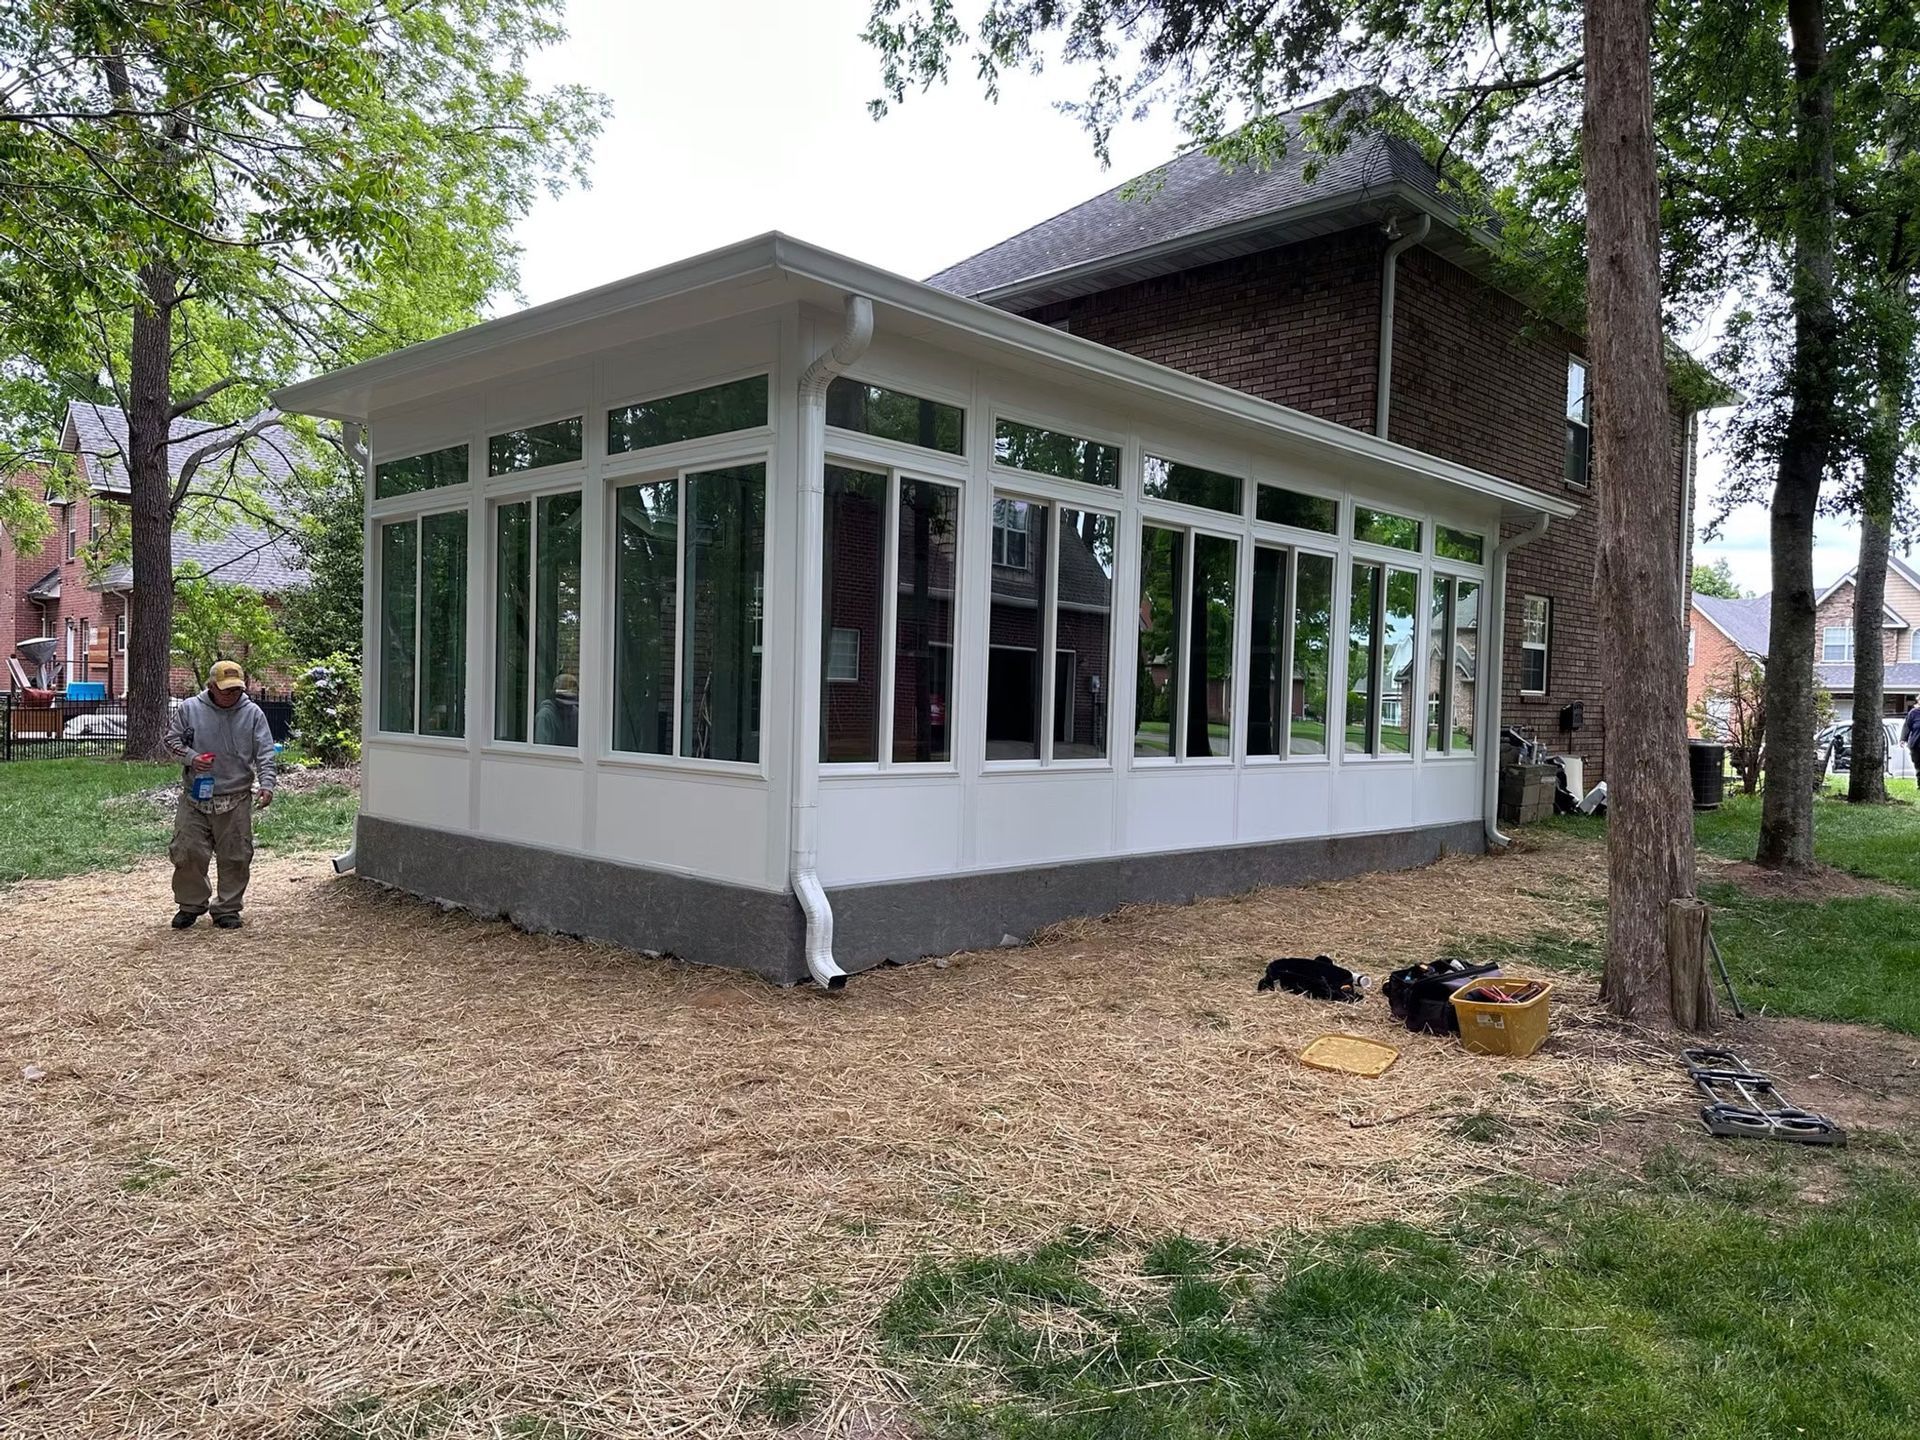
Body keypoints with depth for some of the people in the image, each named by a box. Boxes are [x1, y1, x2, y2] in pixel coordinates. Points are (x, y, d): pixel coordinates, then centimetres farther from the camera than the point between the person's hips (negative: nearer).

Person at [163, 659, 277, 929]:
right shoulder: (189, 709, 1)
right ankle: (190, 905, 22)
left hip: (236, 800, 0)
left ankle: (228, 909, 18)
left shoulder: (252, 713, 1)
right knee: (187, 853, 2)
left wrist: (266, 785, -15)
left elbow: (264, 754, -2)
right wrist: (190, 757, -12)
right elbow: (171, 740, 8)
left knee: (235, 857, 4)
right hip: (194, 798, 0)